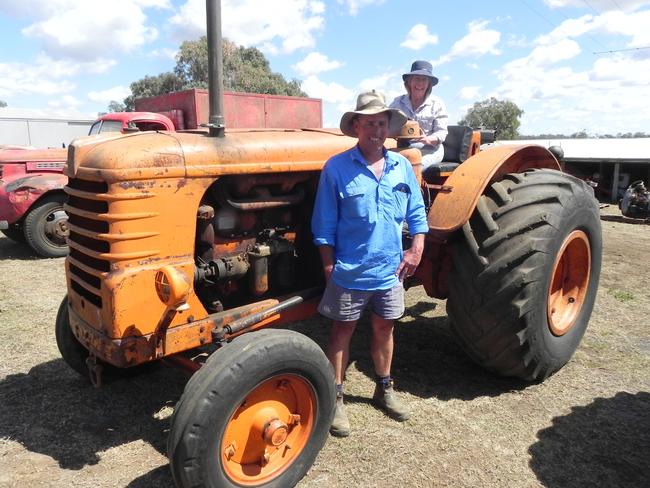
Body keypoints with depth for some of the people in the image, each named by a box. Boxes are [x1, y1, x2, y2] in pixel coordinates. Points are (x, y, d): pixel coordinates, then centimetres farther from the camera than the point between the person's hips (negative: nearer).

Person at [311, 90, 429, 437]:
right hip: (350, 270, -4)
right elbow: (324, 225, -6)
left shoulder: (401, 166, 5)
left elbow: (416, 212, 11)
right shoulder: (337, 167, -8)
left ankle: (384, 389, 37)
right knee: (342, 330, 7)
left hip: (390, 268, 4)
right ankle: (335, 398, 22)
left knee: (384, 328, 18)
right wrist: (329, 265, -8)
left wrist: (416, 249, 1)